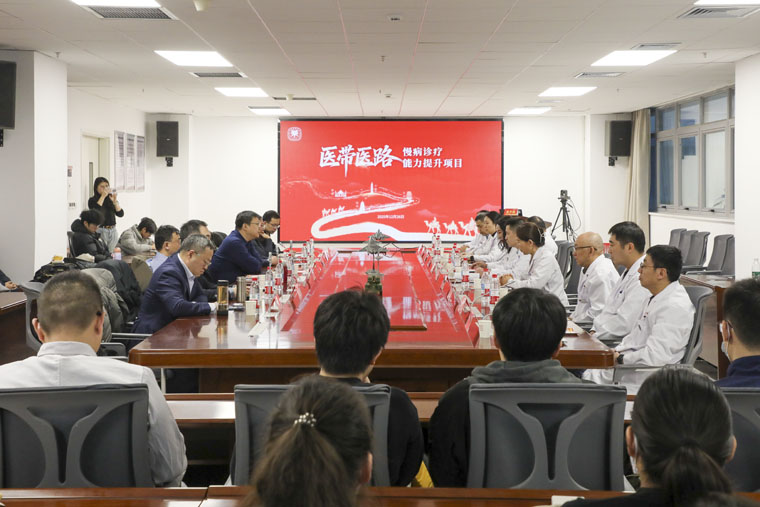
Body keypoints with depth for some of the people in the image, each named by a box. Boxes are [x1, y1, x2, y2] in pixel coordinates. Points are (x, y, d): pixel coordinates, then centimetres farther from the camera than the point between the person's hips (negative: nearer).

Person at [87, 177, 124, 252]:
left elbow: (120, 214, 2)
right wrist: (103, 196, -16)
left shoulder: (110, 199, 10)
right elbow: (95, 211, -20)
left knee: (110, 254, 7)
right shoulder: (92, 200, 0)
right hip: (100, 231, -4)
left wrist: (114, 200, -10)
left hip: (113, 231, 4)